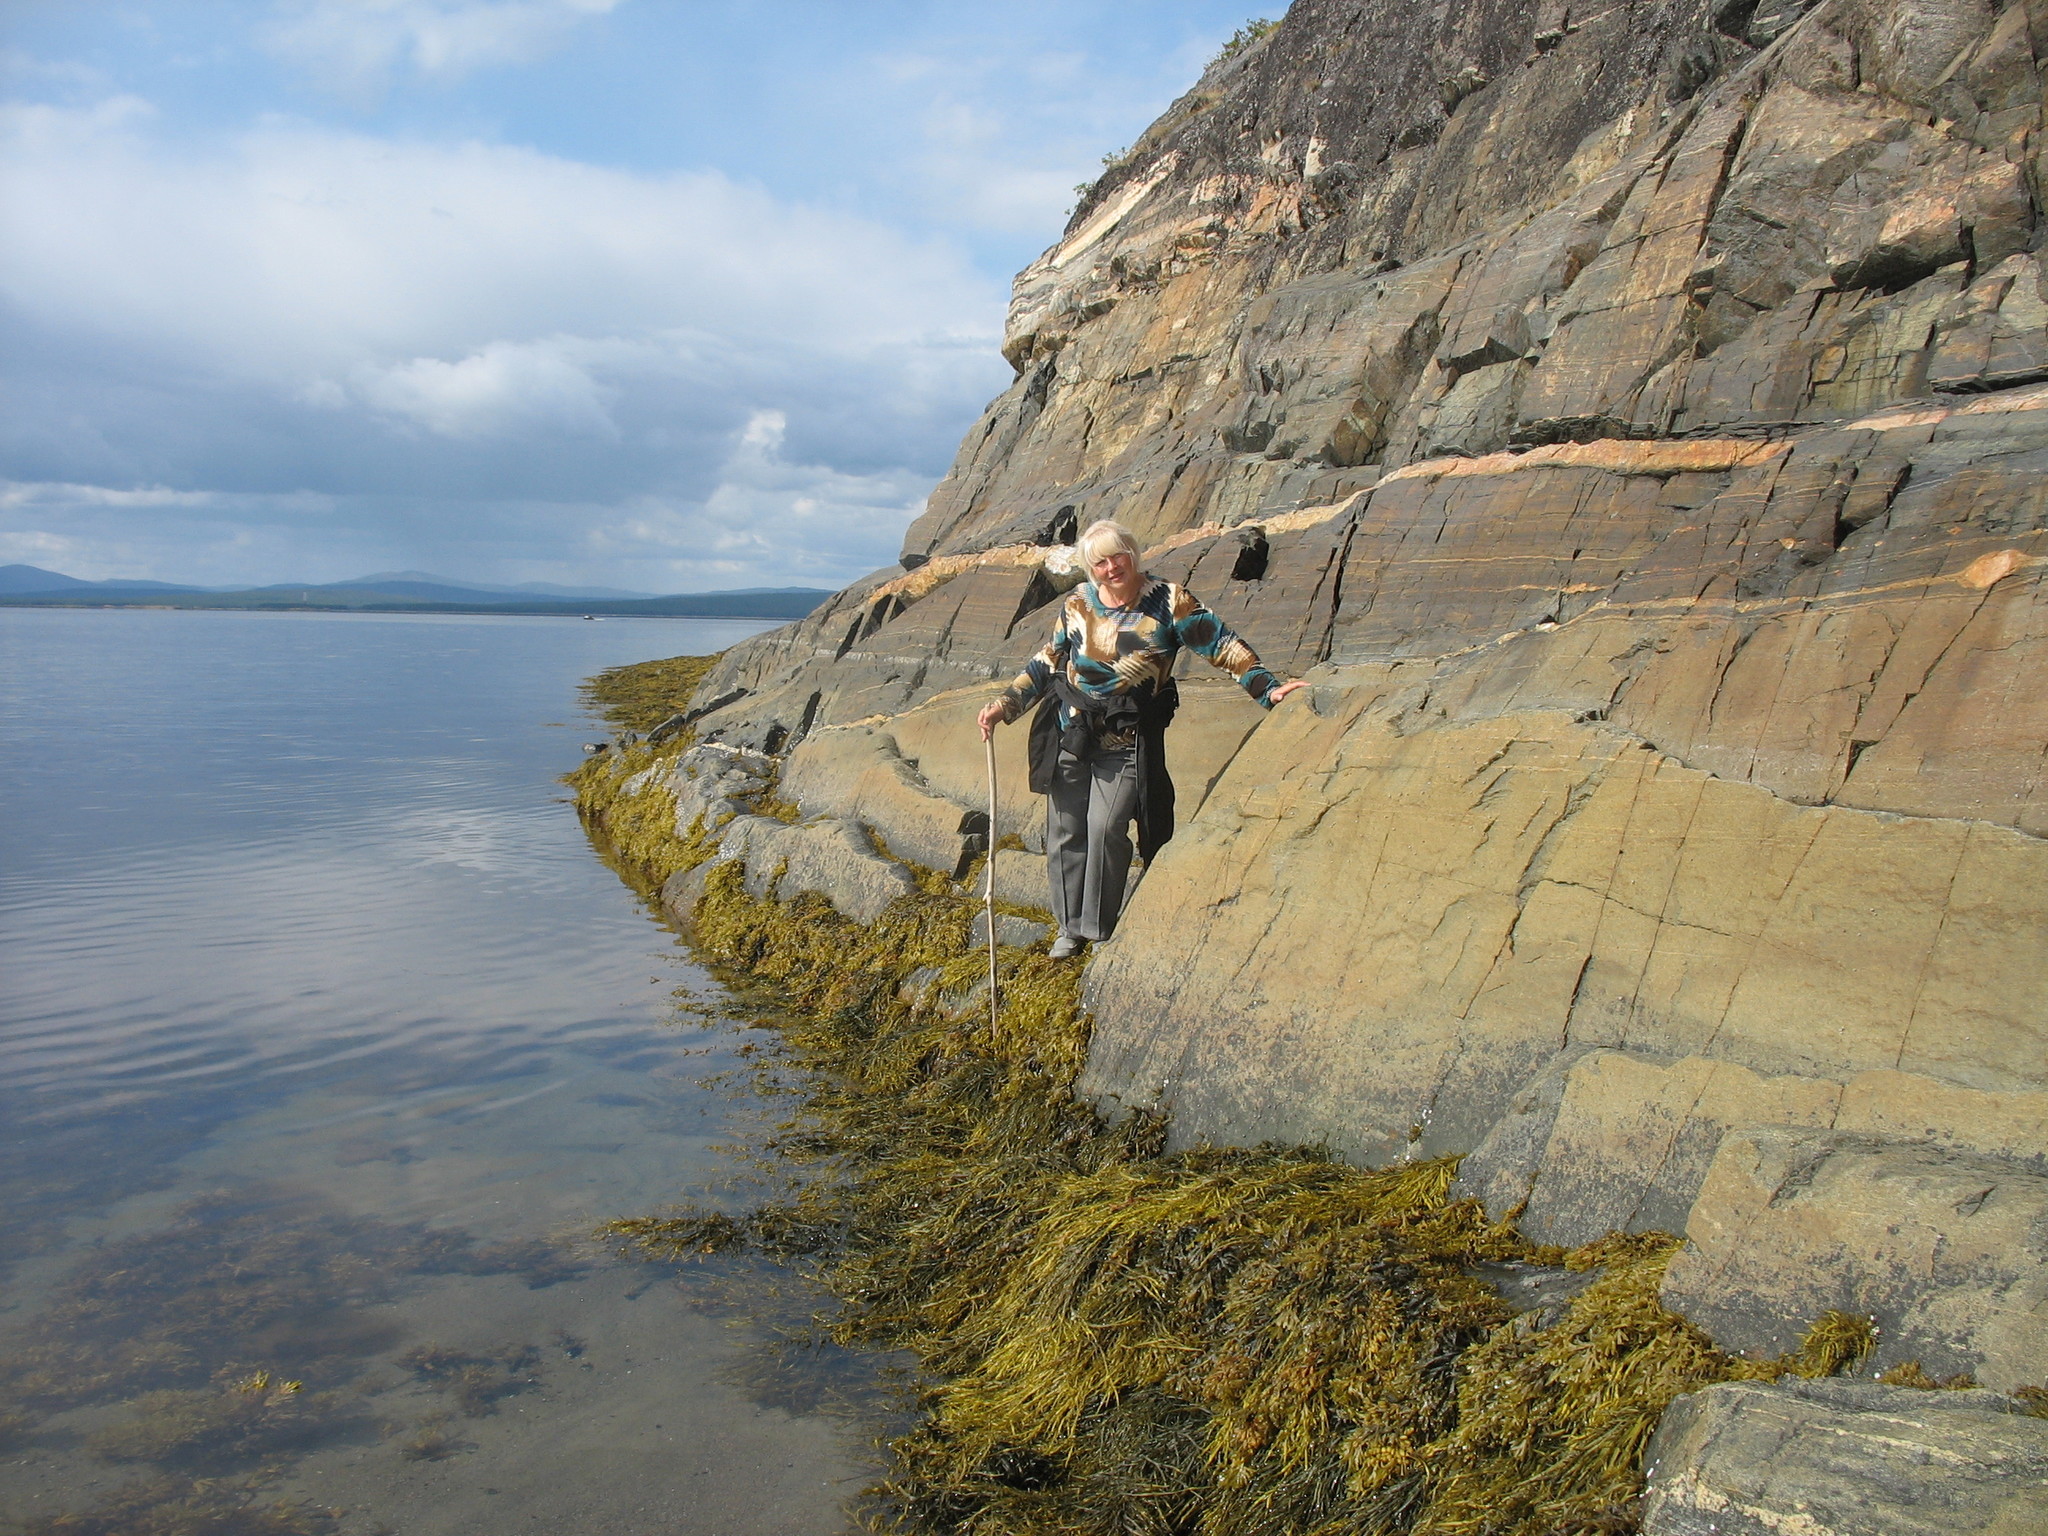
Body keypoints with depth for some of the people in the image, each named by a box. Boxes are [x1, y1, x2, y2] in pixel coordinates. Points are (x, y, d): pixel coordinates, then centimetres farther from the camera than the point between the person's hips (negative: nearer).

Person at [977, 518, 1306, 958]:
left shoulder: (1168, 601, -6)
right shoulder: (1077, 604, 4)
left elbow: (1220, 645, -5)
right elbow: (1046, 665, 13)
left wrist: (1268, 688, -12)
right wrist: (1004, 705, 6)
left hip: (1128, 741, -3)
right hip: (1069, 735, 4)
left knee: (1105, 828, -12)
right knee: (1065, 831, 6)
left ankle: (1100, 929, 6)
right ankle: (1071, 925, 23)